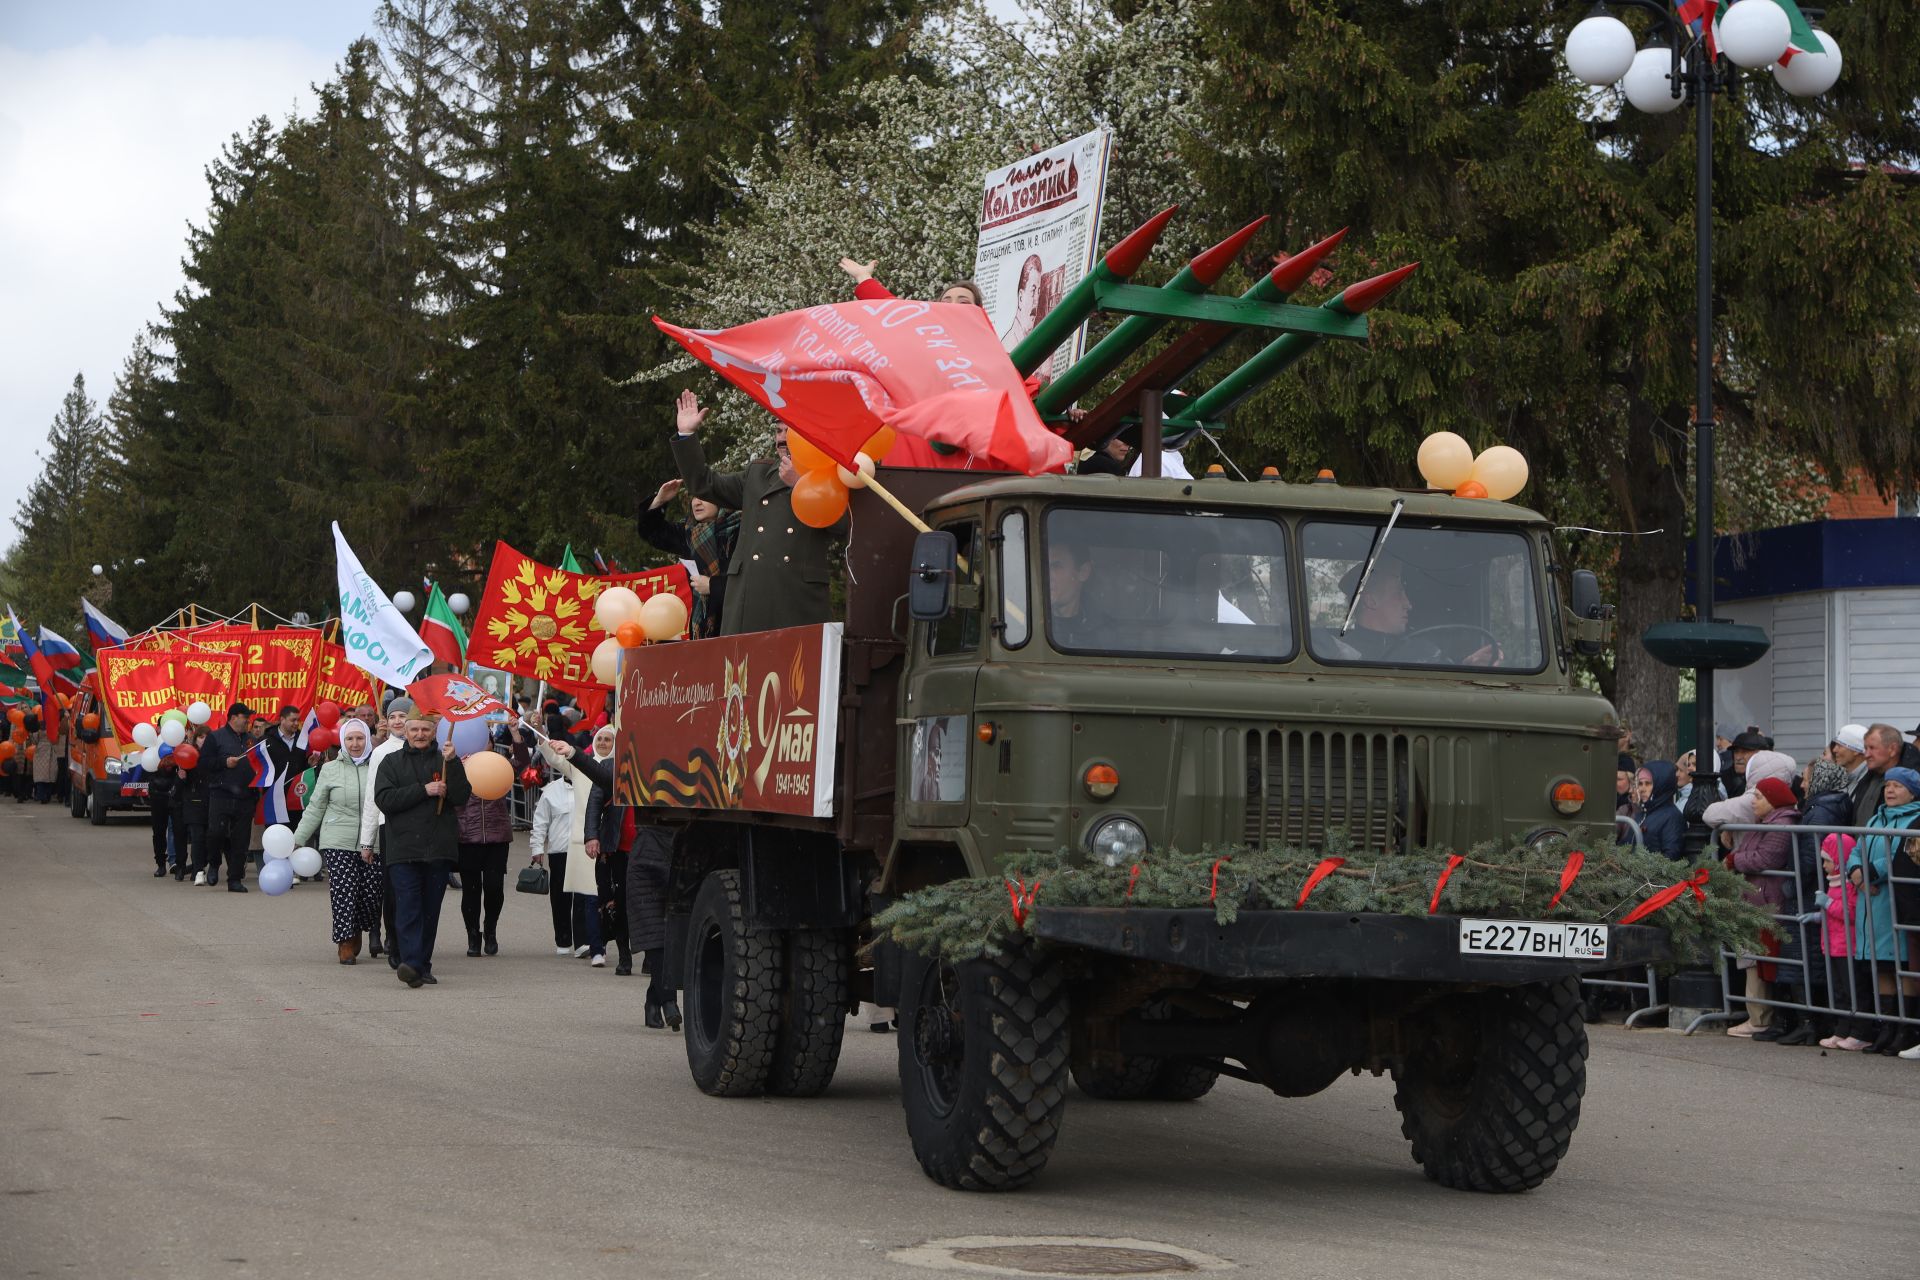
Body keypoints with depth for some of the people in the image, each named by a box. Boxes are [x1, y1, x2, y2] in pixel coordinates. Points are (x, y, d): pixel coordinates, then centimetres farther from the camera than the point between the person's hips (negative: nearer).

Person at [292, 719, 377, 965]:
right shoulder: (330, 770, 6)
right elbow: (315, 808, 11)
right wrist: (297, 839, 7)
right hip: (338, 843, 0)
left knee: (372, 894, -3)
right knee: (344, 892, -8)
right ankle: (347, 944, 3)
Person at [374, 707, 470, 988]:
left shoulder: (445, 761, 11)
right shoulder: (392, 762, 10)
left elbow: (461, 797, -2)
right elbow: (384, 799, -5)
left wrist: (452, 763, -13)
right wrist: (423, 790, -11)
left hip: (439, 849, 2)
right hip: (403, 848, -1)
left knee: (430, 910, 6)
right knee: (407, 908, -13)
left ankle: (422, 965, 13)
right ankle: (411, 963, -23)